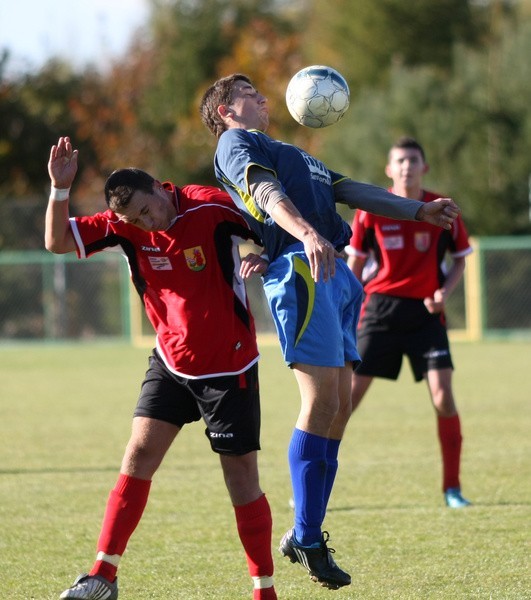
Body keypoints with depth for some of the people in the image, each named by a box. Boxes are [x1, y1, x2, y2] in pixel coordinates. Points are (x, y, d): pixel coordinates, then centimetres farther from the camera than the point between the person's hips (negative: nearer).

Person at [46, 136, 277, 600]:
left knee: (241, 475, -2)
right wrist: (60, 188, -22)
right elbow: (58, 242, -8)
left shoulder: (211, 208, -18)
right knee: (139, 453, -6)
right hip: (171, 361, 4)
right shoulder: (124, 224, -6)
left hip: (229, 366, -4)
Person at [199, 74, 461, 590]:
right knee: (322, 402, -14)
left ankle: (305, 534, 11)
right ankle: (306, 538, -11)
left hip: (335, 274, 9)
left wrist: (418, 211, 20)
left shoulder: (286, 152, 35)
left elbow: (351, 190, 30)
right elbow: (267, 193, -13)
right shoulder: (235, 144, 7)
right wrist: (306, 233, -31)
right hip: (299, 269, -9)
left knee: (339, 405, 6)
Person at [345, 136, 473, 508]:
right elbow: (355, 265, 6)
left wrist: (446, 291, -8)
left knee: (443, 397, -11)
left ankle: (452, 488, 2)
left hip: (426, 311, 1)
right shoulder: (371, 211, -4)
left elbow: (460, 258, 11)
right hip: (381, 307, 0)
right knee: (349, 395, -4)